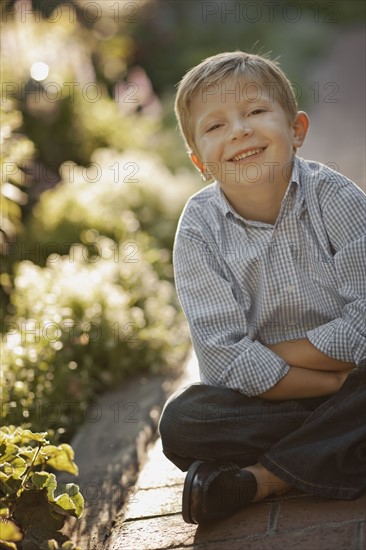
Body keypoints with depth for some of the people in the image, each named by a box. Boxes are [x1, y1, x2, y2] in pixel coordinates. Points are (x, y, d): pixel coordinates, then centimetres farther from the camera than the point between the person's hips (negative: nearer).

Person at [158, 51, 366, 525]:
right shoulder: (199, 229, -10)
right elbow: (224, 358, -16)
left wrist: (265, 355, -16)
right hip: (262, 400, 1)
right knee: (180, 423, -24)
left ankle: (258, 479, -22)